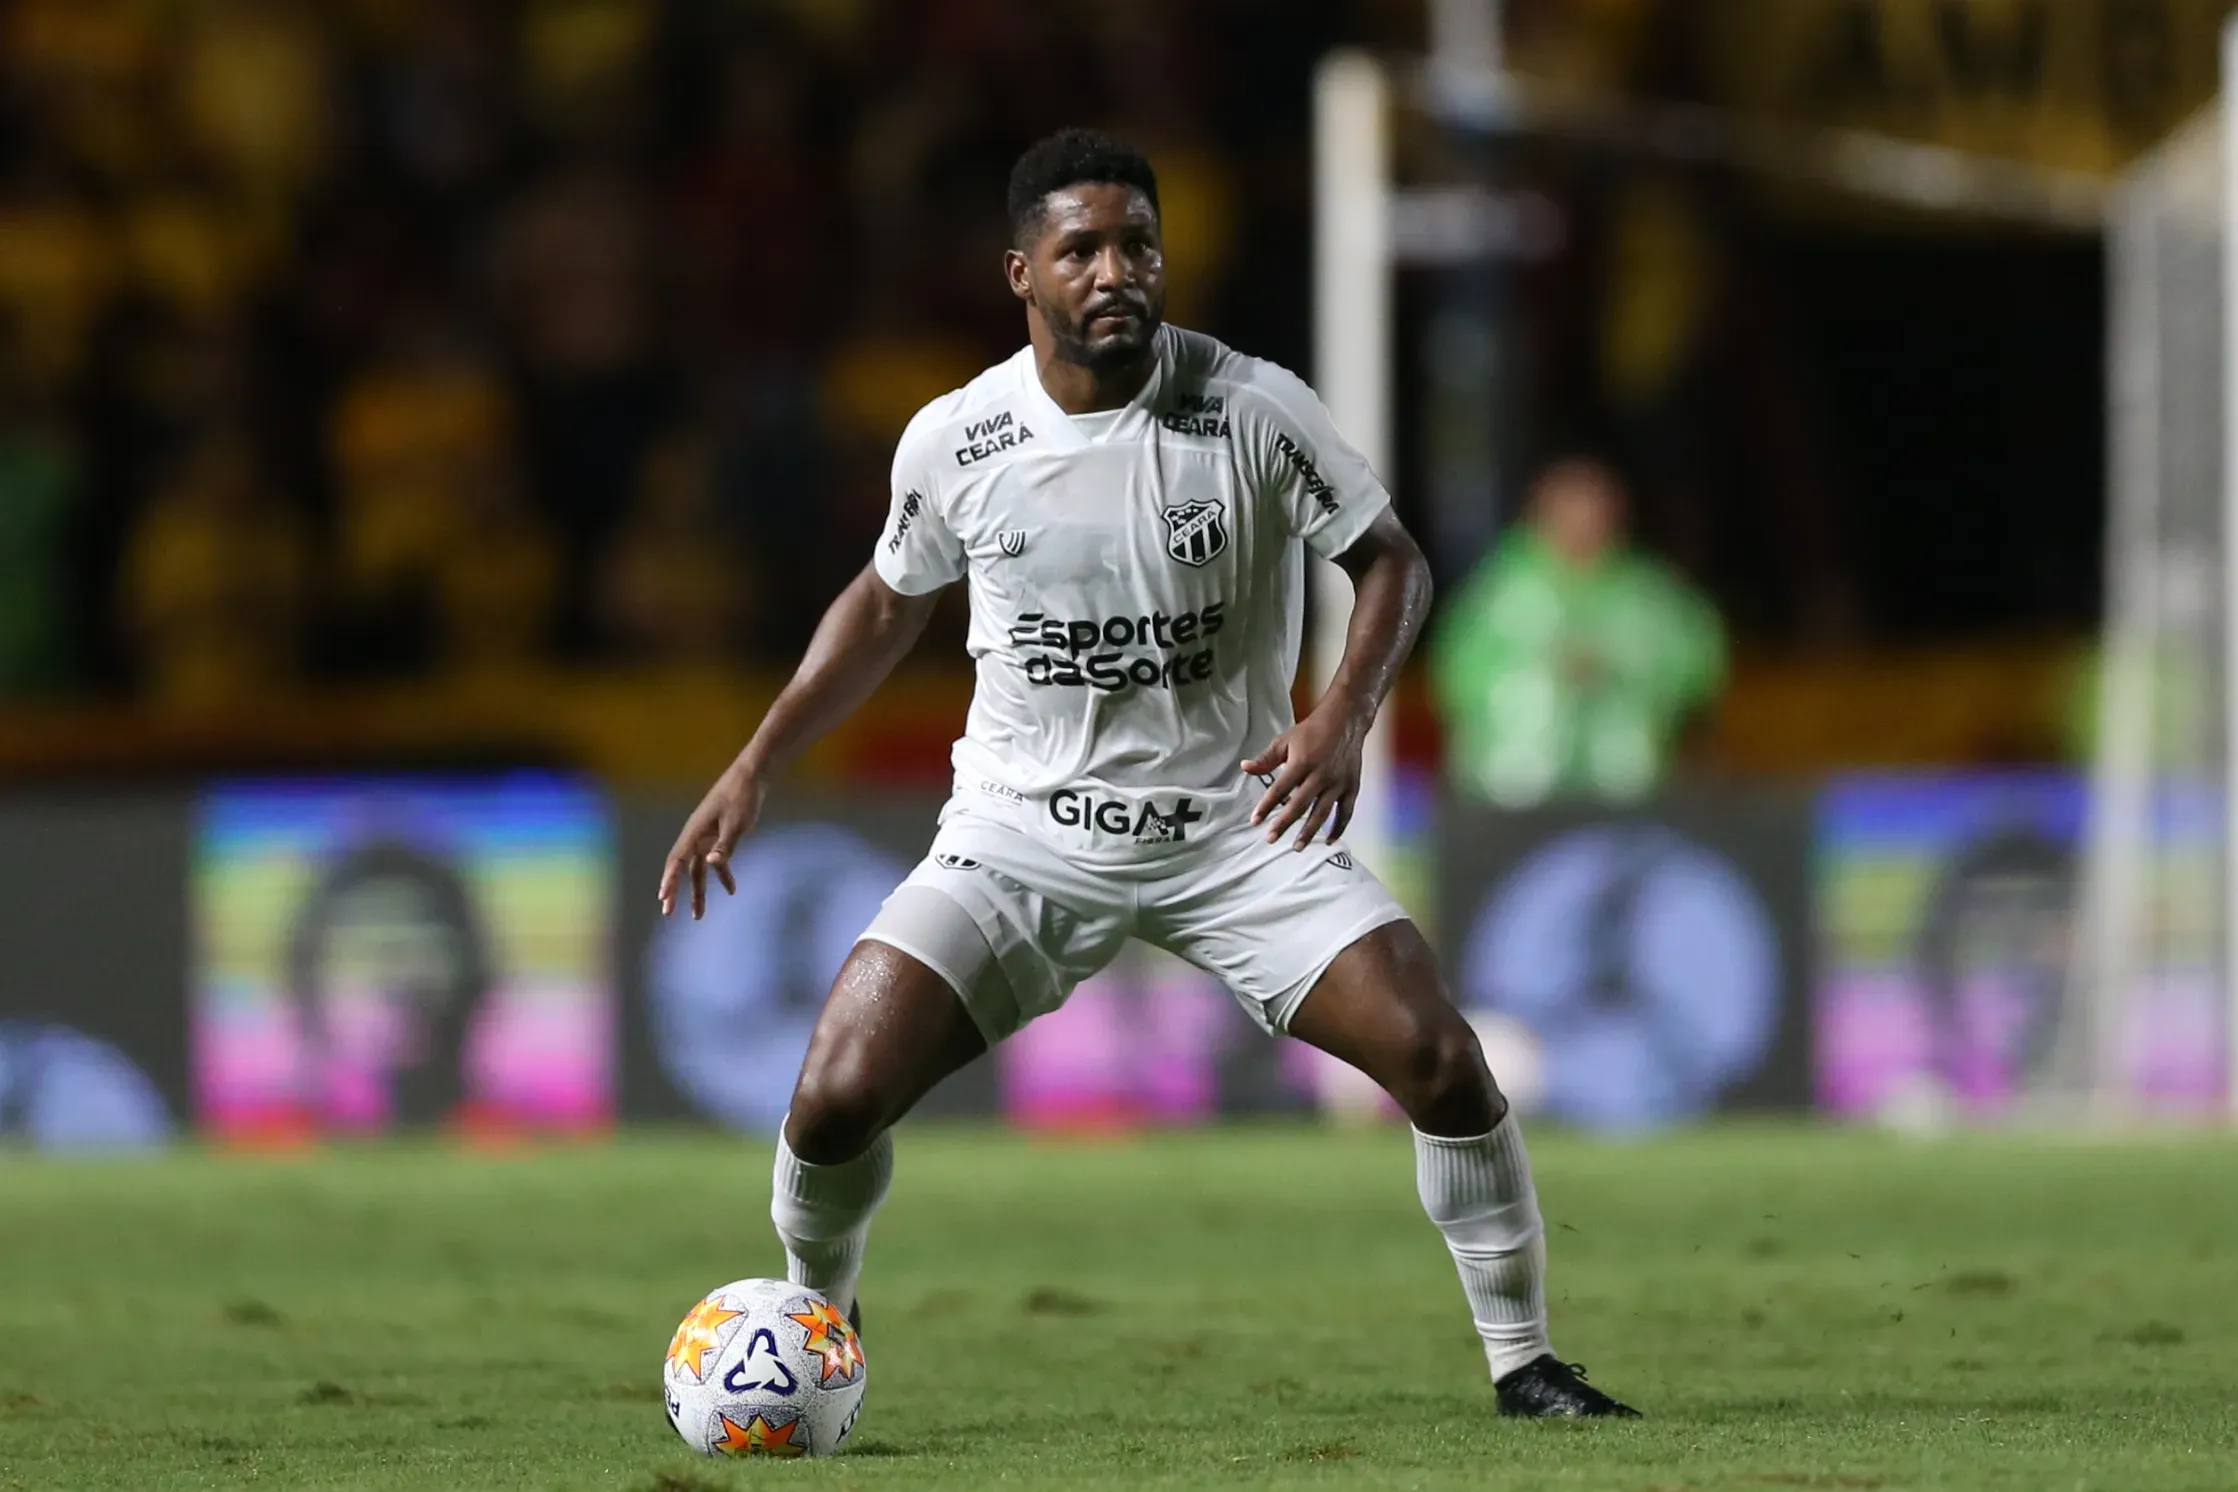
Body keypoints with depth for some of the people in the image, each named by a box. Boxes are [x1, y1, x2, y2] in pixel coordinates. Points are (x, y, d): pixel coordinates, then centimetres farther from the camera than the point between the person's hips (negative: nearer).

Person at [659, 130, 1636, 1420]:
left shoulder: (1253, 407, -13)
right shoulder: (952, 441, -6)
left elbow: (1392, 563, -3)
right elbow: (888, 605, 13)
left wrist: (1345, 718, -21)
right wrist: (757, 768, 7)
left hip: (1239, 820, -1)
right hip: (1023, 829, 1)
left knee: (1443, 1061, -17)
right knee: (836, 1098, -13)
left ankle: (1524, 1359, 4)